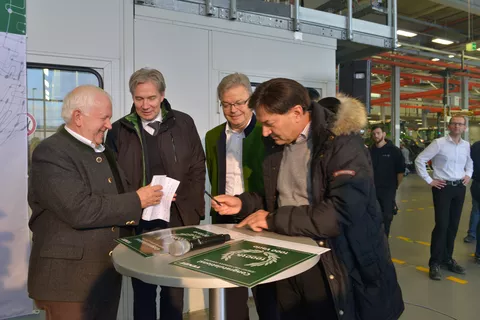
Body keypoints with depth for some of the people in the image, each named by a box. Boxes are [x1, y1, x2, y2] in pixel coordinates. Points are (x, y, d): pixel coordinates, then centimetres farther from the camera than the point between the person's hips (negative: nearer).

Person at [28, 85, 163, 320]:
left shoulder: (101, 150, 13)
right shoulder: (50, 152, -15)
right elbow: (79, 210, -26)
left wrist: (149, 198, 0)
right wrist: (136, 201, -18)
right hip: (69, 276, -8)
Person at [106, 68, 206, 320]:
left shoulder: (183, 124, 2)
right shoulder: (119, 130, 2)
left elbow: (197, 169, 3)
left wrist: (193, 210, -4)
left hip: (177, 221, 0)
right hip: (137, 224, 0)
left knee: (174, 291, 14)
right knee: (143, 292, 13)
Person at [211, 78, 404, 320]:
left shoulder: (342, 142, -19)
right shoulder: (275, 144, 5)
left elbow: (342, 213, -28)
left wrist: (274, 219, -22)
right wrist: (243, 203, 0)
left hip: (336, 268, -6)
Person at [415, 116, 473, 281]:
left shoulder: (466, 145, 8)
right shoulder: (439, 143, -9)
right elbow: (419, 160, -10)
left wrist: (468, 175, 11)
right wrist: (429, 180, -10)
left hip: (460, 188, 6)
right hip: (443, 187, -6)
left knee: (453, 225, 11)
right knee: (442, 225, -9)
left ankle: (447, 259, 25)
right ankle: (435, 263, 2)